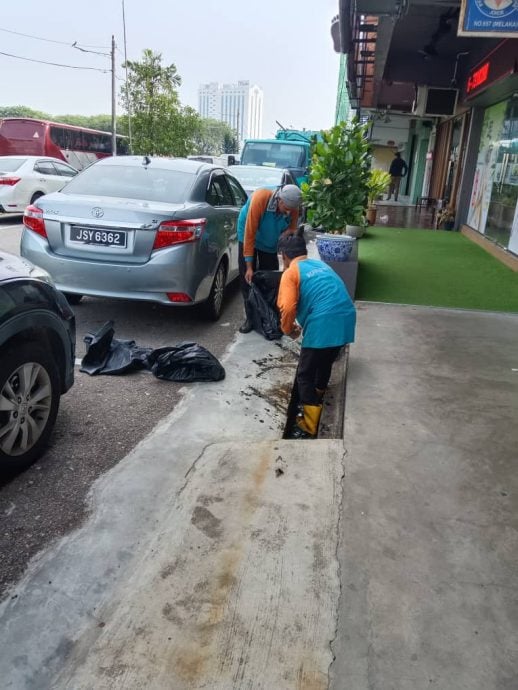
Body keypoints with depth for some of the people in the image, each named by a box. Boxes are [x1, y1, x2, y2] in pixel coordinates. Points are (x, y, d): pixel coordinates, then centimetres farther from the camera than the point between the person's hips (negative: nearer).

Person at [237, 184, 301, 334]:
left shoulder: (292, 209, -24)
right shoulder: (260, 198, -36)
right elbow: (249, 233, -32)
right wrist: (249, 266, -31)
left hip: (270, 245, 3)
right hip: (249, 239, -3)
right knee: (247, 279, -4)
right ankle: (250, 318, 4)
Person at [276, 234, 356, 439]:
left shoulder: (291, 272, 2)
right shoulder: (321, 265, 25)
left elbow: (288, 308, -12)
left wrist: (288, 329, 8)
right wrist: (303, 324, 37)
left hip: (323, 325, -7)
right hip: (346, 320, 8)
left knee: (305, 375, 8)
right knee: (325, 364, 28)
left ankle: (309, 427, 12)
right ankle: (315, 403, 47)